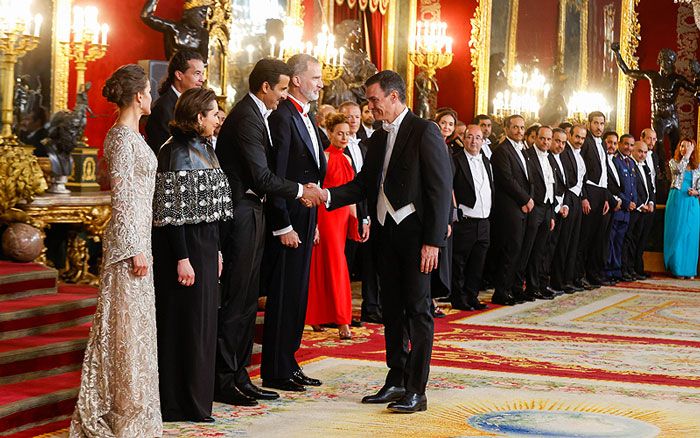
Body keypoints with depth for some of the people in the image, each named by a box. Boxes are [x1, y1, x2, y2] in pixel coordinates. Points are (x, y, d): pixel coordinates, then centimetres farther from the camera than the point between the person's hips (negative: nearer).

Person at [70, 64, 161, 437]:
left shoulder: (129, 134, 14)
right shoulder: (123, 137, -15)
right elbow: (122, 197, -19)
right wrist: (135, 250, -19)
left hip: (136, 235, 10)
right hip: (129, 238, -10)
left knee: (133, 322, 15)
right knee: (129, 325, -3)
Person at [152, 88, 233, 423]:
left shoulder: (203, 148, 13)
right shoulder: (178, 152, -15)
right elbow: (171, 212, -18)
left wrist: (215, 250, 17)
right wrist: (182, 259, -21)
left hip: (204, 245, 9)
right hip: (184, 247, -9)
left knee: (201, 321, 14)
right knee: (185, 323, -2)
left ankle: (196, 398, 25)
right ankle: (180, 404, 8)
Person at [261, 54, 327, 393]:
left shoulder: (305, 117, 16)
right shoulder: (282, 117, -14)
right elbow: (275, 177, -18)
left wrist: (312, 222, 17)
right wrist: (283, 226, -19)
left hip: (305, 220, 9)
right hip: (288, 221, -9)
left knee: (297, 296, 13)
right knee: (283, 297, -3)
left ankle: (288, 364, 22)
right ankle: (276, 372, 5)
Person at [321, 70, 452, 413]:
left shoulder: (424, 132, -8)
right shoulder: (378, 139, 16)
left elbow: (440, 188, -13)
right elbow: (363, 184, 16)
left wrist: (433, 241, -17)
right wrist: (327, 196, -2)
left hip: (415, 233, -8)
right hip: (387, 233, 8)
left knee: (417, 309, -3)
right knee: (391, 309, 12)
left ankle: (416, 390, 1)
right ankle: (396, 381, 22)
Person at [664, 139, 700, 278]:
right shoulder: (673, 162, 4)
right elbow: (679, 169, -19)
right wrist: (687, 155, -13)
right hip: (677, 201, -3)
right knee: (677, 234, -4)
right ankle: (677, 268, 1)